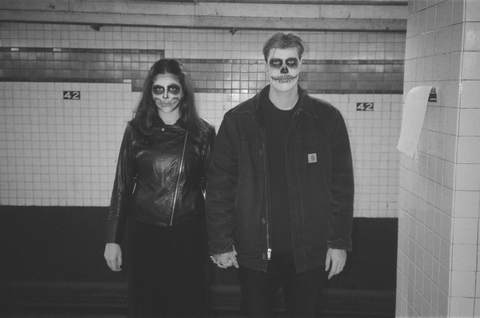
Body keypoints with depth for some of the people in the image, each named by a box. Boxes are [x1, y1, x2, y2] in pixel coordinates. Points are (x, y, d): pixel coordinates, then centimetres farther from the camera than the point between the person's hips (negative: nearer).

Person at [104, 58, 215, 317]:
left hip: (189, 234, 0)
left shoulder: (203, 132, -2)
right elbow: (122, 185, 3)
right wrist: (113, 239, 2)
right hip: (144, 233, 1)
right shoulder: (136, 130, -1)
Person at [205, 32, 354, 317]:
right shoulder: (238, 120, -3)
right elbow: (220, 185, -1)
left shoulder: (327, 119, -1)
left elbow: (342, 184, 1)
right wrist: (221, 243, -3)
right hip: (254, 251, 0)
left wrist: (340, 242, -1)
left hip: (310, 252, 1)